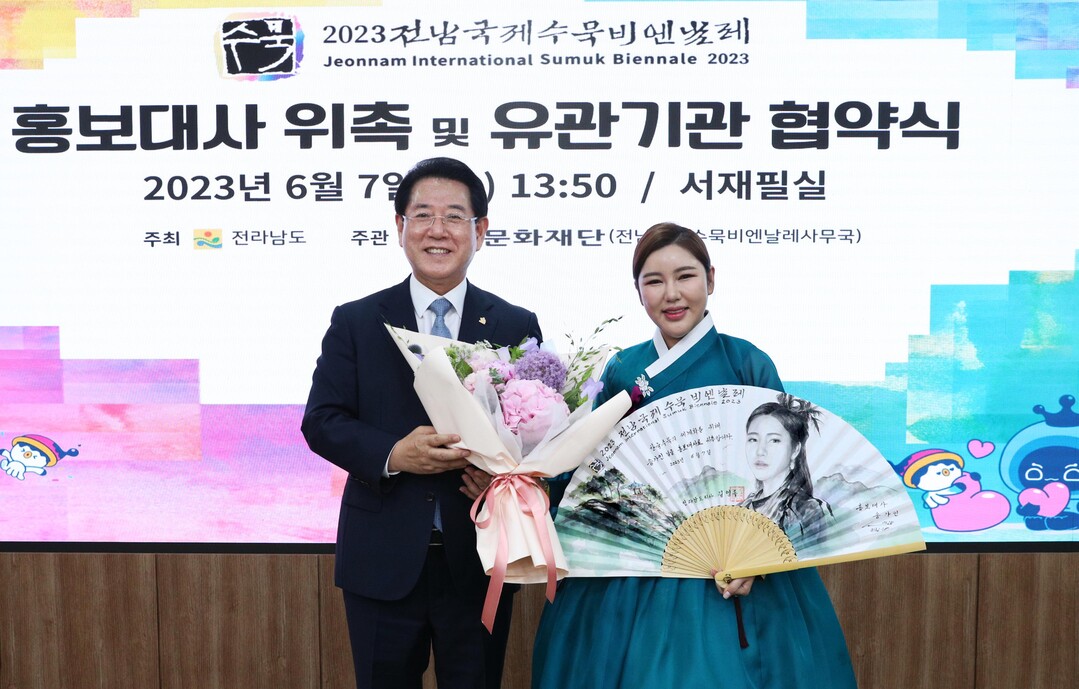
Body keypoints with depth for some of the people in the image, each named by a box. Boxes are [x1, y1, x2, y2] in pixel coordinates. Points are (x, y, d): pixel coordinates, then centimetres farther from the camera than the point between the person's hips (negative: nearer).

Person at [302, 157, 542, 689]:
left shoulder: (517, 325, 3)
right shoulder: (355, 321, 2)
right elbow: (320, 421, -3)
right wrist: (393, 454, -21)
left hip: (478, 562, 1)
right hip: (382, 563, 0)